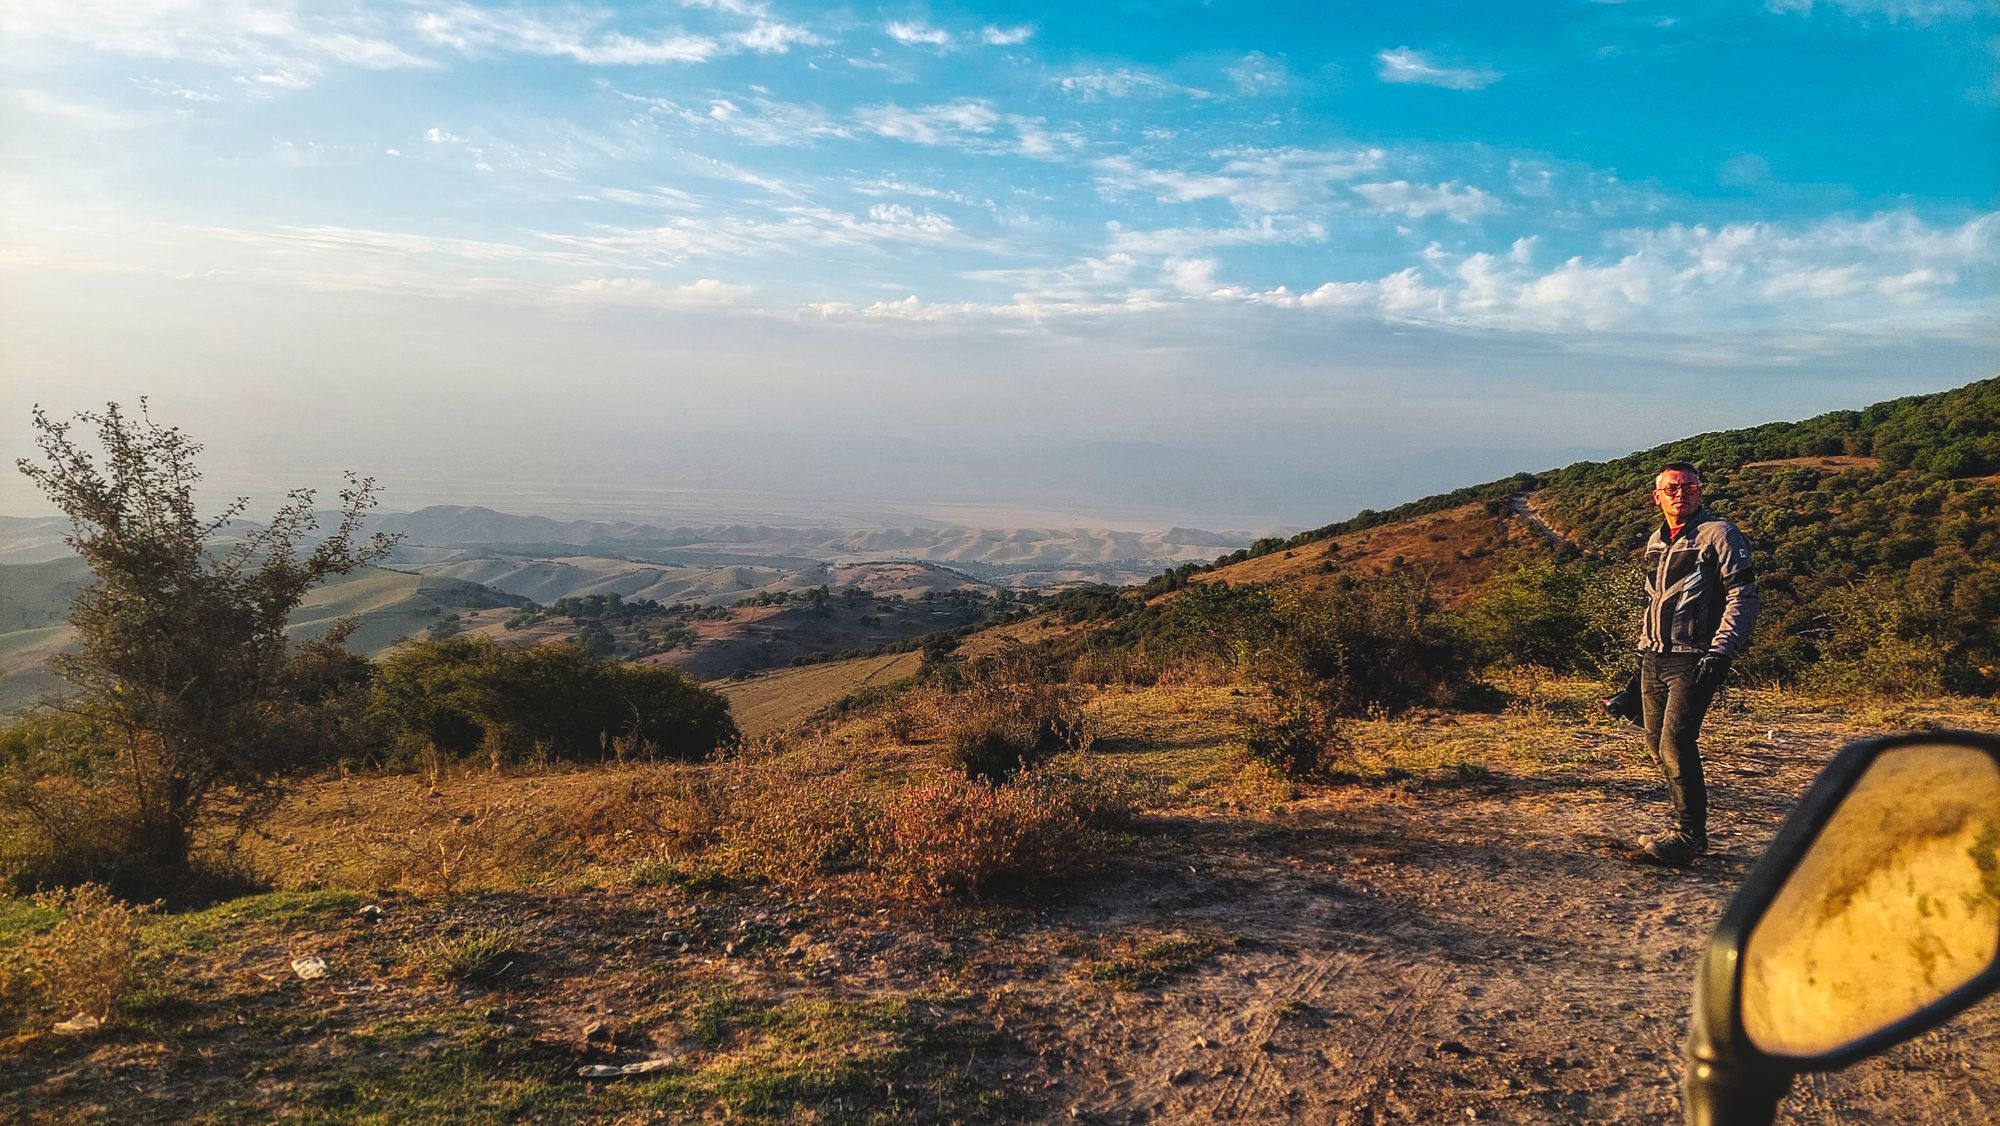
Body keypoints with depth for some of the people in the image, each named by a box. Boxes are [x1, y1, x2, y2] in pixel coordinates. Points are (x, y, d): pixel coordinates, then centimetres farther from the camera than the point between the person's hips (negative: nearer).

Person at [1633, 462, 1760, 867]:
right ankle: (1687, 828, 21)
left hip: (1693, 660, -7)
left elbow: (1744, 597, -9)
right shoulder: (1656, 541, 16)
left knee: (1675, 744, -15)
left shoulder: (1719, 534, -5)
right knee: (1657, 745, 9)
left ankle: (1689, 835, -4)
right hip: (1654, 659, 8)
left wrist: (1720, 650, -17)